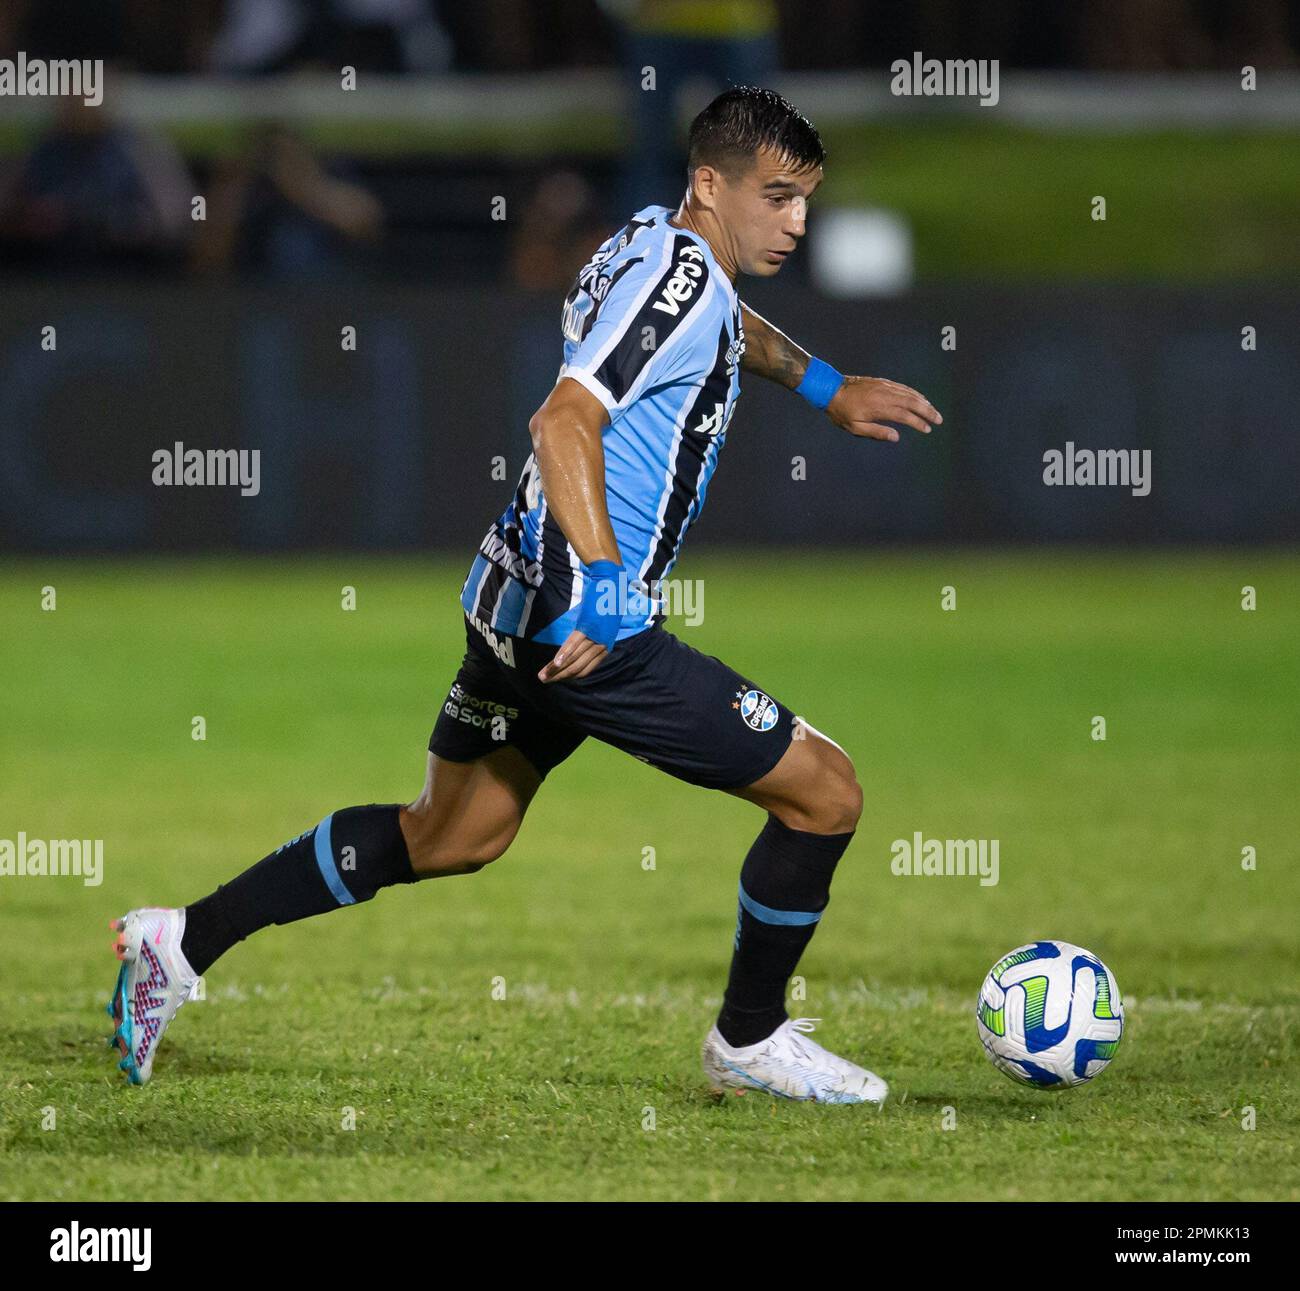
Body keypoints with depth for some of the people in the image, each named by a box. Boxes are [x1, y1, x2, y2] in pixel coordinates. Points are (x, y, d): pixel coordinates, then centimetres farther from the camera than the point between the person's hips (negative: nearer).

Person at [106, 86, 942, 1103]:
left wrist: (824, 386, 43)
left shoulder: (654, 242, 13)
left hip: (517, 597, 10)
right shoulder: (680, 275, -16)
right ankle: (750, 1038, 13)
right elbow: (566, 420, -28)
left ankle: (186, 940, 24)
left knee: (450, 839, 24)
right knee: (824, 792, -3)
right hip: (586, 624, -10)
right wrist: (605, 585, -35)